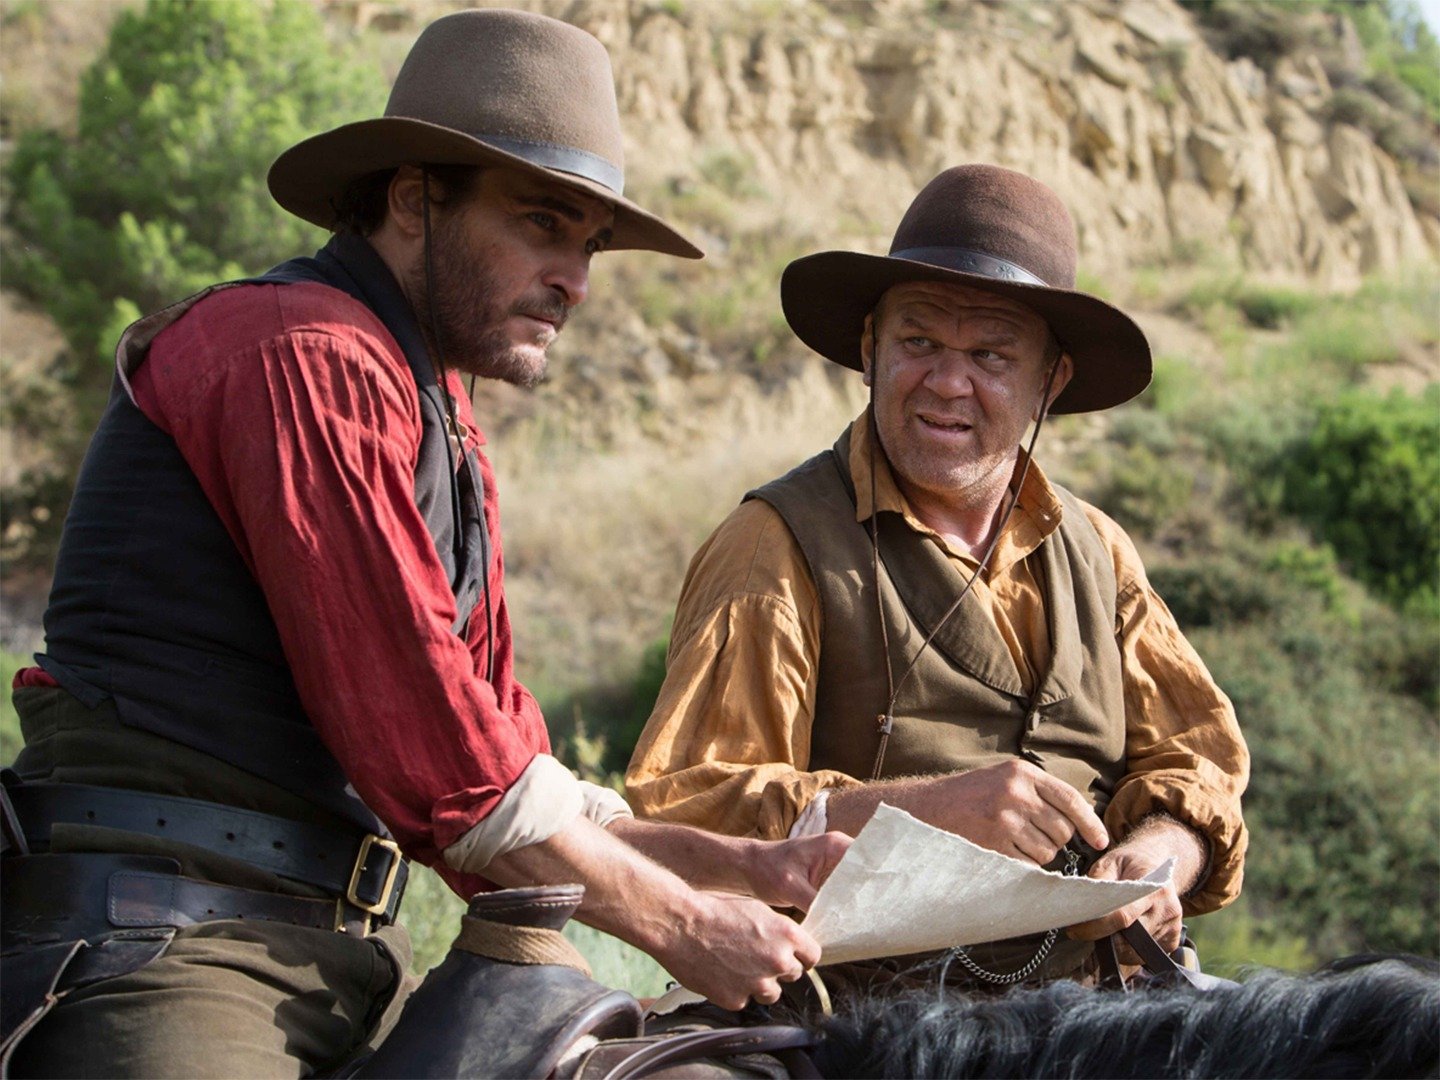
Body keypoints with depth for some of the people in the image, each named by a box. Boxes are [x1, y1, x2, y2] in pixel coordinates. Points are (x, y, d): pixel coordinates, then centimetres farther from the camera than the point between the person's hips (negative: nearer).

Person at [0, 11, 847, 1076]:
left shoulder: (449, 434, 22)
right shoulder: (307, 356, -10)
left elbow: (503, 760, 19)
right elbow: (421, 736, -15)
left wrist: (755, 869, 8)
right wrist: (677, 923, -7)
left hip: (345, 950, 9)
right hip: (168, 935, -9)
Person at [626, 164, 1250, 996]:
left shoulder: (1096, 553, 13)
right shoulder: (779, 548, -5)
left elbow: (1197, 767, 14)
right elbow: (677, 811, -13)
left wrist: (1154, 858, -9)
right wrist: (928, 806, -23)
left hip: (1092, 1001, 3)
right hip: (871, 1016, -3)